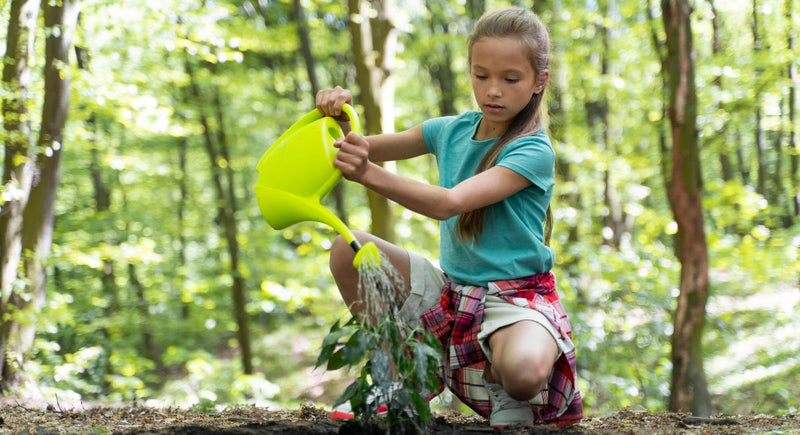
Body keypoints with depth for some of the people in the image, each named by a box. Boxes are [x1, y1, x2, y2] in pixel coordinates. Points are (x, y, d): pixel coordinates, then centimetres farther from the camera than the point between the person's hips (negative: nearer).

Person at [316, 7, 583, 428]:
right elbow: (369, 148, 8)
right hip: (451, 291, 6)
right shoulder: (452, 130, 4)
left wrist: (370, 174, -43)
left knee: (522, 373, -39)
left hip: (515, 295, -6)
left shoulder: (534, 151, -17)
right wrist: (340, 118, -15)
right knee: (348, 250, -12)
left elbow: (450, 203, -31)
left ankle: (510, 400, 2)